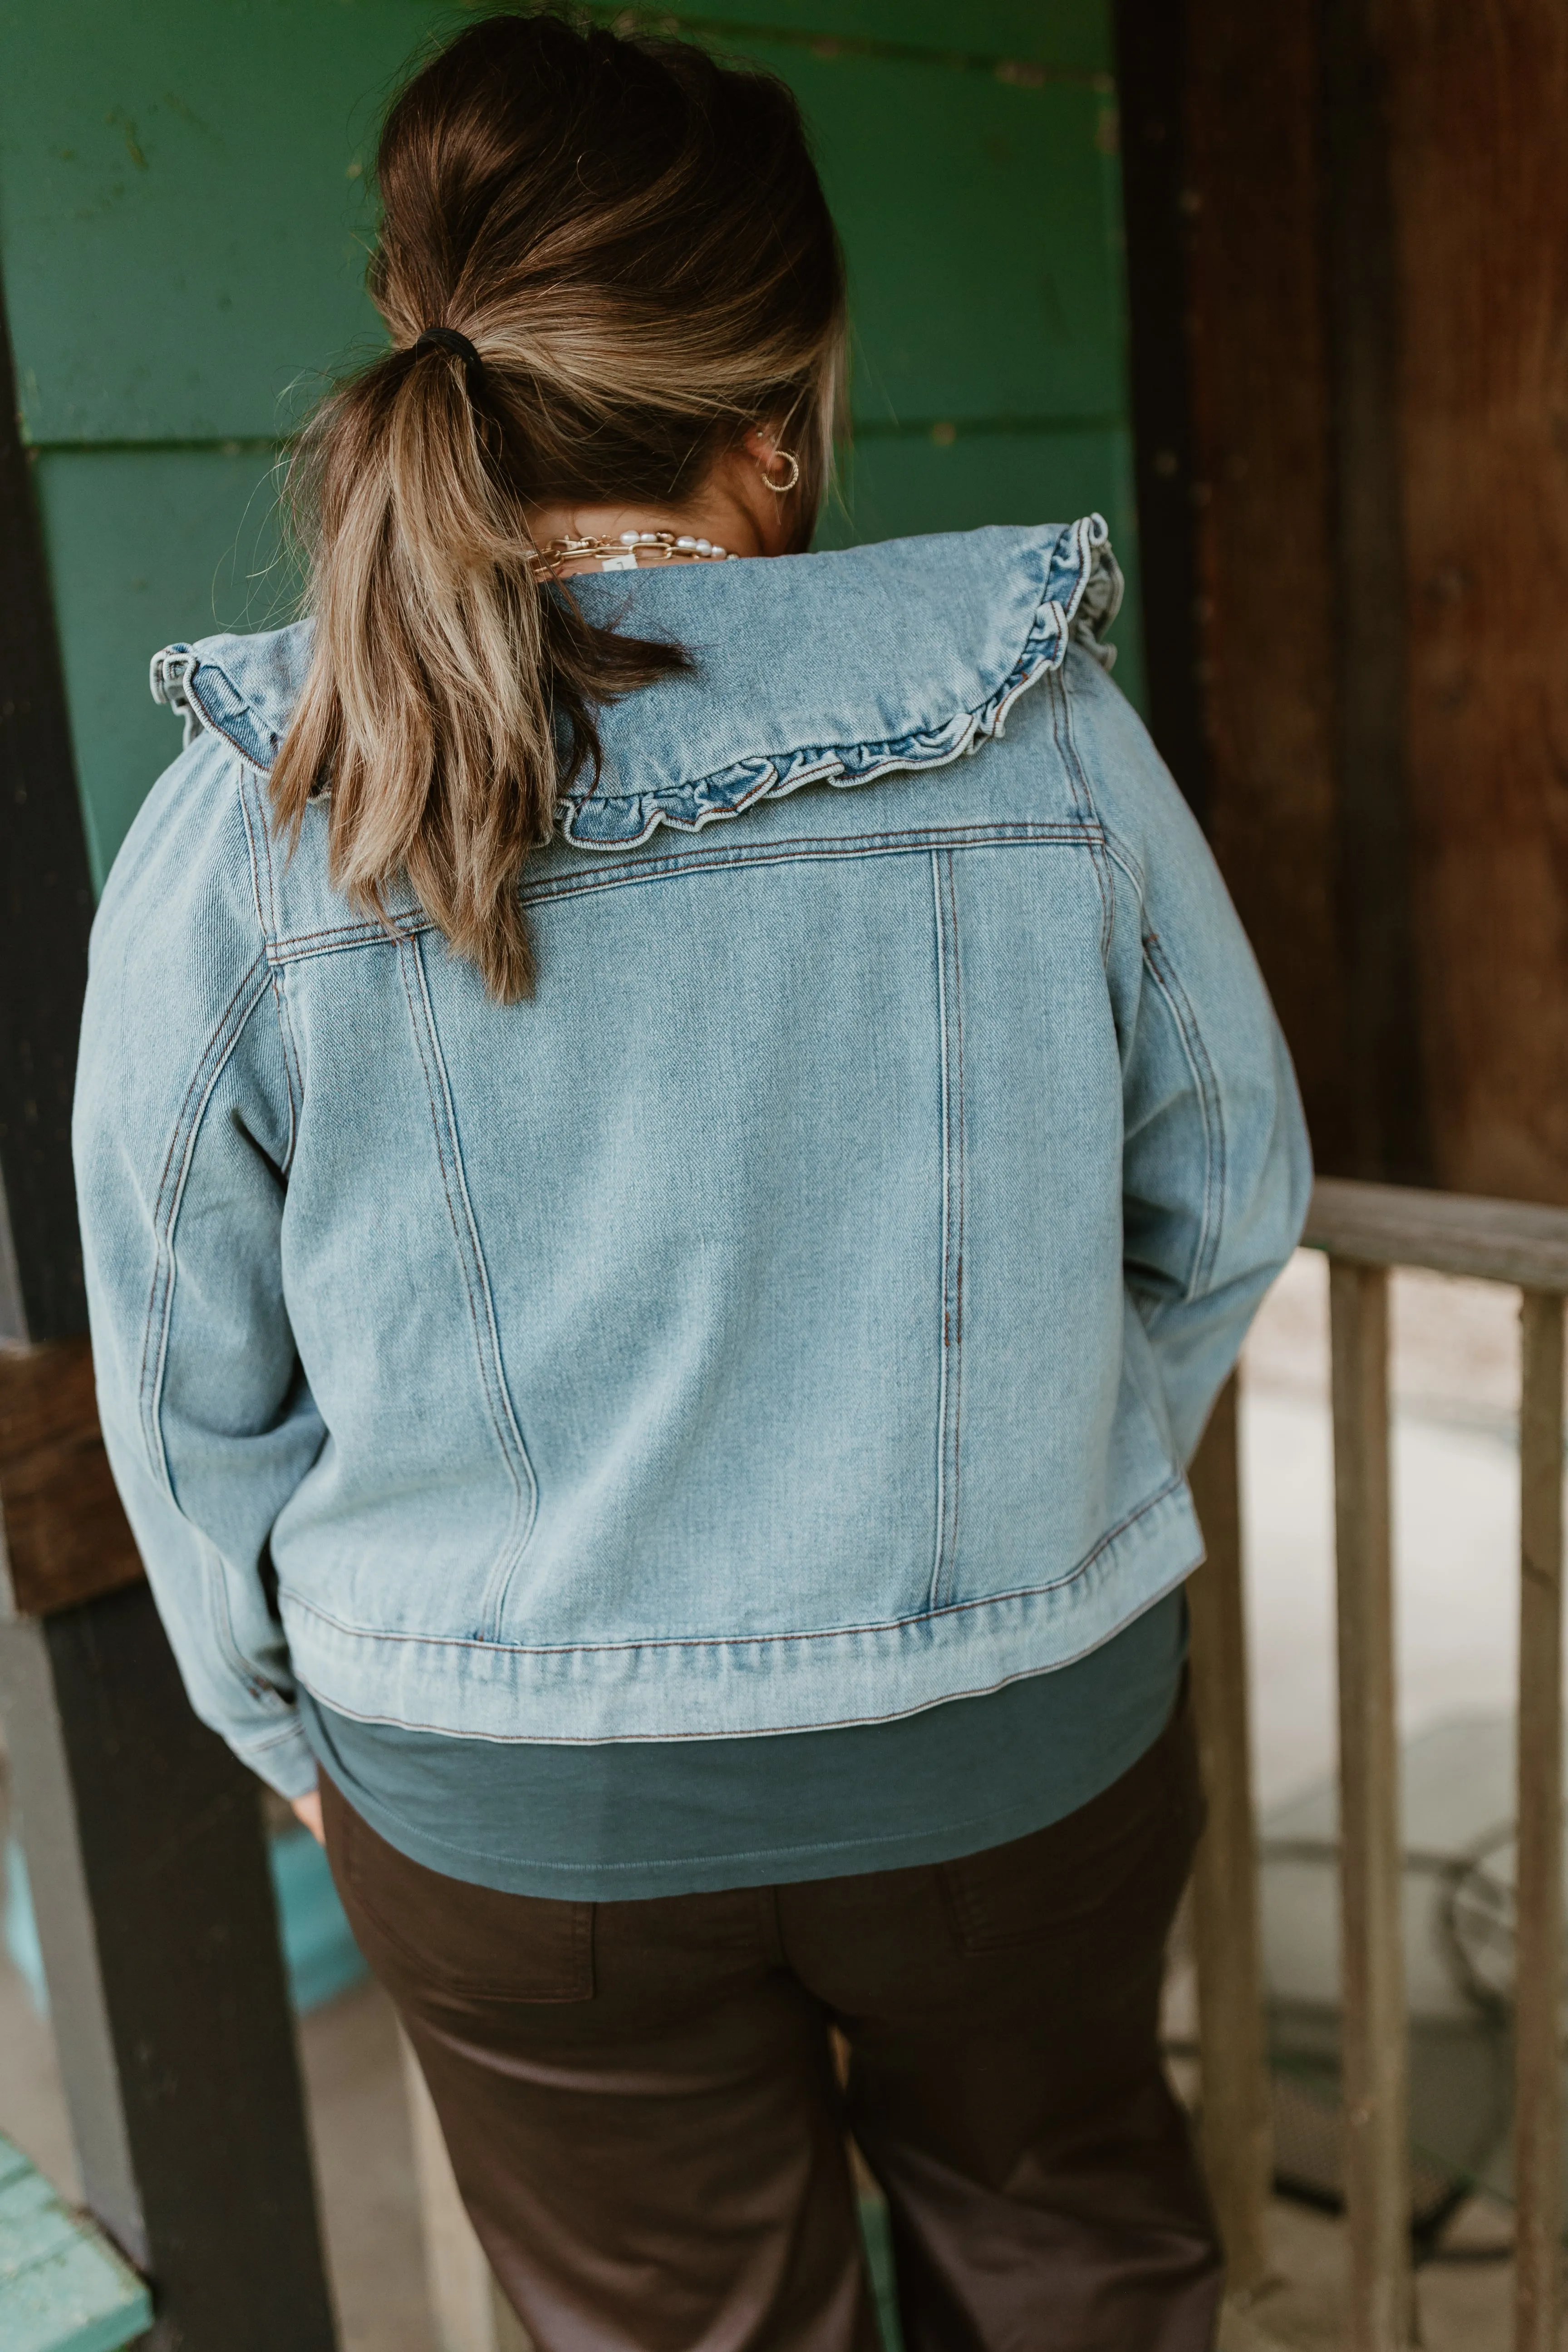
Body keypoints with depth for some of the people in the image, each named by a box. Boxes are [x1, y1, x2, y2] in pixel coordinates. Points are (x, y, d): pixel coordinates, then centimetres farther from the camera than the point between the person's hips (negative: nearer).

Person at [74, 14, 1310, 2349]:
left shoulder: (238, 830, -14)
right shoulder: (1039, 716, -12)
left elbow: (195, 1395, -5)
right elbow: (1228, 1197, -1)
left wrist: (293, 1720, 13)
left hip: (510, 1806, 0)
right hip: (1029, 1736, 1)